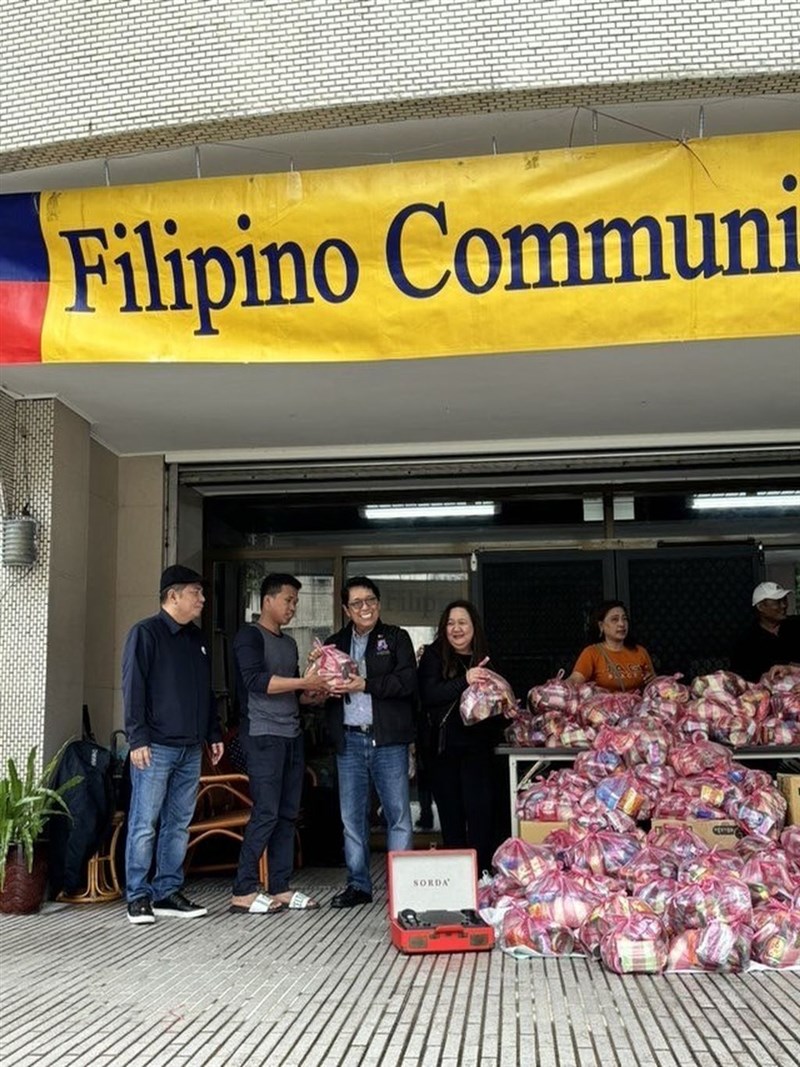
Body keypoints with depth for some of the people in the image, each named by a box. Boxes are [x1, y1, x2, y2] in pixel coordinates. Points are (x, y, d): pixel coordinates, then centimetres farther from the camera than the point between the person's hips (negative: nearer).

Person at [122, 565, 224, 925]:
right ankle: (138, 896, 3)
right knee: (145, 824, -4)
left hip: (190, 749, 7)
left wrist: (214, 734, 18)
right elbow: (133, 688, -11)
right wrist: (137, 739, -16)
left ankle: (168, 892, 15)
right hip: (156, 747, -7)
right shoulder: (146, 633, -5)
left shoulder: (197, 638, 17)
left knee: (179, 823, 9)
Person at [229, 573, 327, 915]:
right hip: (263, 734, -8)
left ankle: (279, 888, 11)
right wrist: (304, 682, -20)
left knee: (288, 814, 6)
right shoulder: (250, 635, -4)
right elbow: (256, 680, -18)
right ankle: (243, 892, -4)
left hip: (291, 735, 8)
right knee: (266, 812, -10)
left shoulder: (289, 643, 20)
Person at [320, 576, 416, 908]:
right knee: (352, 817, 8)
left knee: (398, 814, -2)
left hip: (388, 739, -3)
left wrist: (364, 685, -15)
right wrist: (327, 687, -11)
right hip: (349, 740, 3)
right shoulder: (334, 643, 14)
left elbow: (408, 681, -8)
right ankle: (358, 884, 18)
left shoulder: (396, 638, 5)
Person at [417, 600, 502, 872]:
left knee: (480, 810, -6)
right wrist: (464, 681, -25)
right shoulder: (433, 656, 2)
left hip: (477, 747, 1)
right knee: (450, 812, 5)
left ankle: (482, 872, -1)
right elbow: (428, 694, -13)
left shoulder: (485, 659, 9)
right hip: (443, 747, -1)